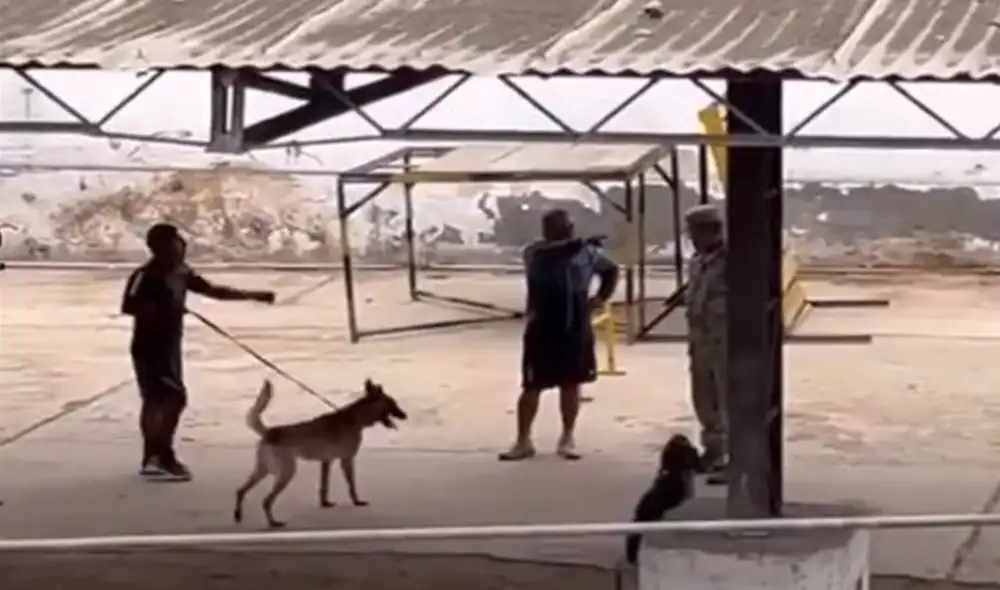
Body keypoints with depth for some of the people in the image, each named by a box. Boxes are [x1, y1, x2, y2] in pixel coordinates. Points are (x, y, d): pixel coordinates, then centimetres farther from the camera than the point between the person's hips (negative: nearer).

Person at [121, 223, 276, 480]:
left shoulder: (180, 274, 7)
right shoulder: (145, 276, -17)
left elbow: (213, 291, 14)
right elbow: (128, 306, -23)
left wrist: (253, 295, 12)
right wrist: (159, 310, -27)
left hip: (169, 346, 9)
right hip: (150, 347, -9)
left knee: (156, 401, 12)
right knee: (175, 398, -12)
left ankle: (153, 457, 19)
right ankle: (162, 456, -6)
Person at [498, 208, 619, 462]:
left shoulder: (586, 252, 0)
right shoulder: (534, 253, -2)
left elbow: (611, 270, 15)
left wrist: (601, 298, 4)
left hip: (575, 330, 1)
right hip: (541, 331, -1)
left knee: (571, 384, 10)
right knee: (531, 386, 2)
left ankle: (567, 439, 22)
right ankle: (523, 441, 10)